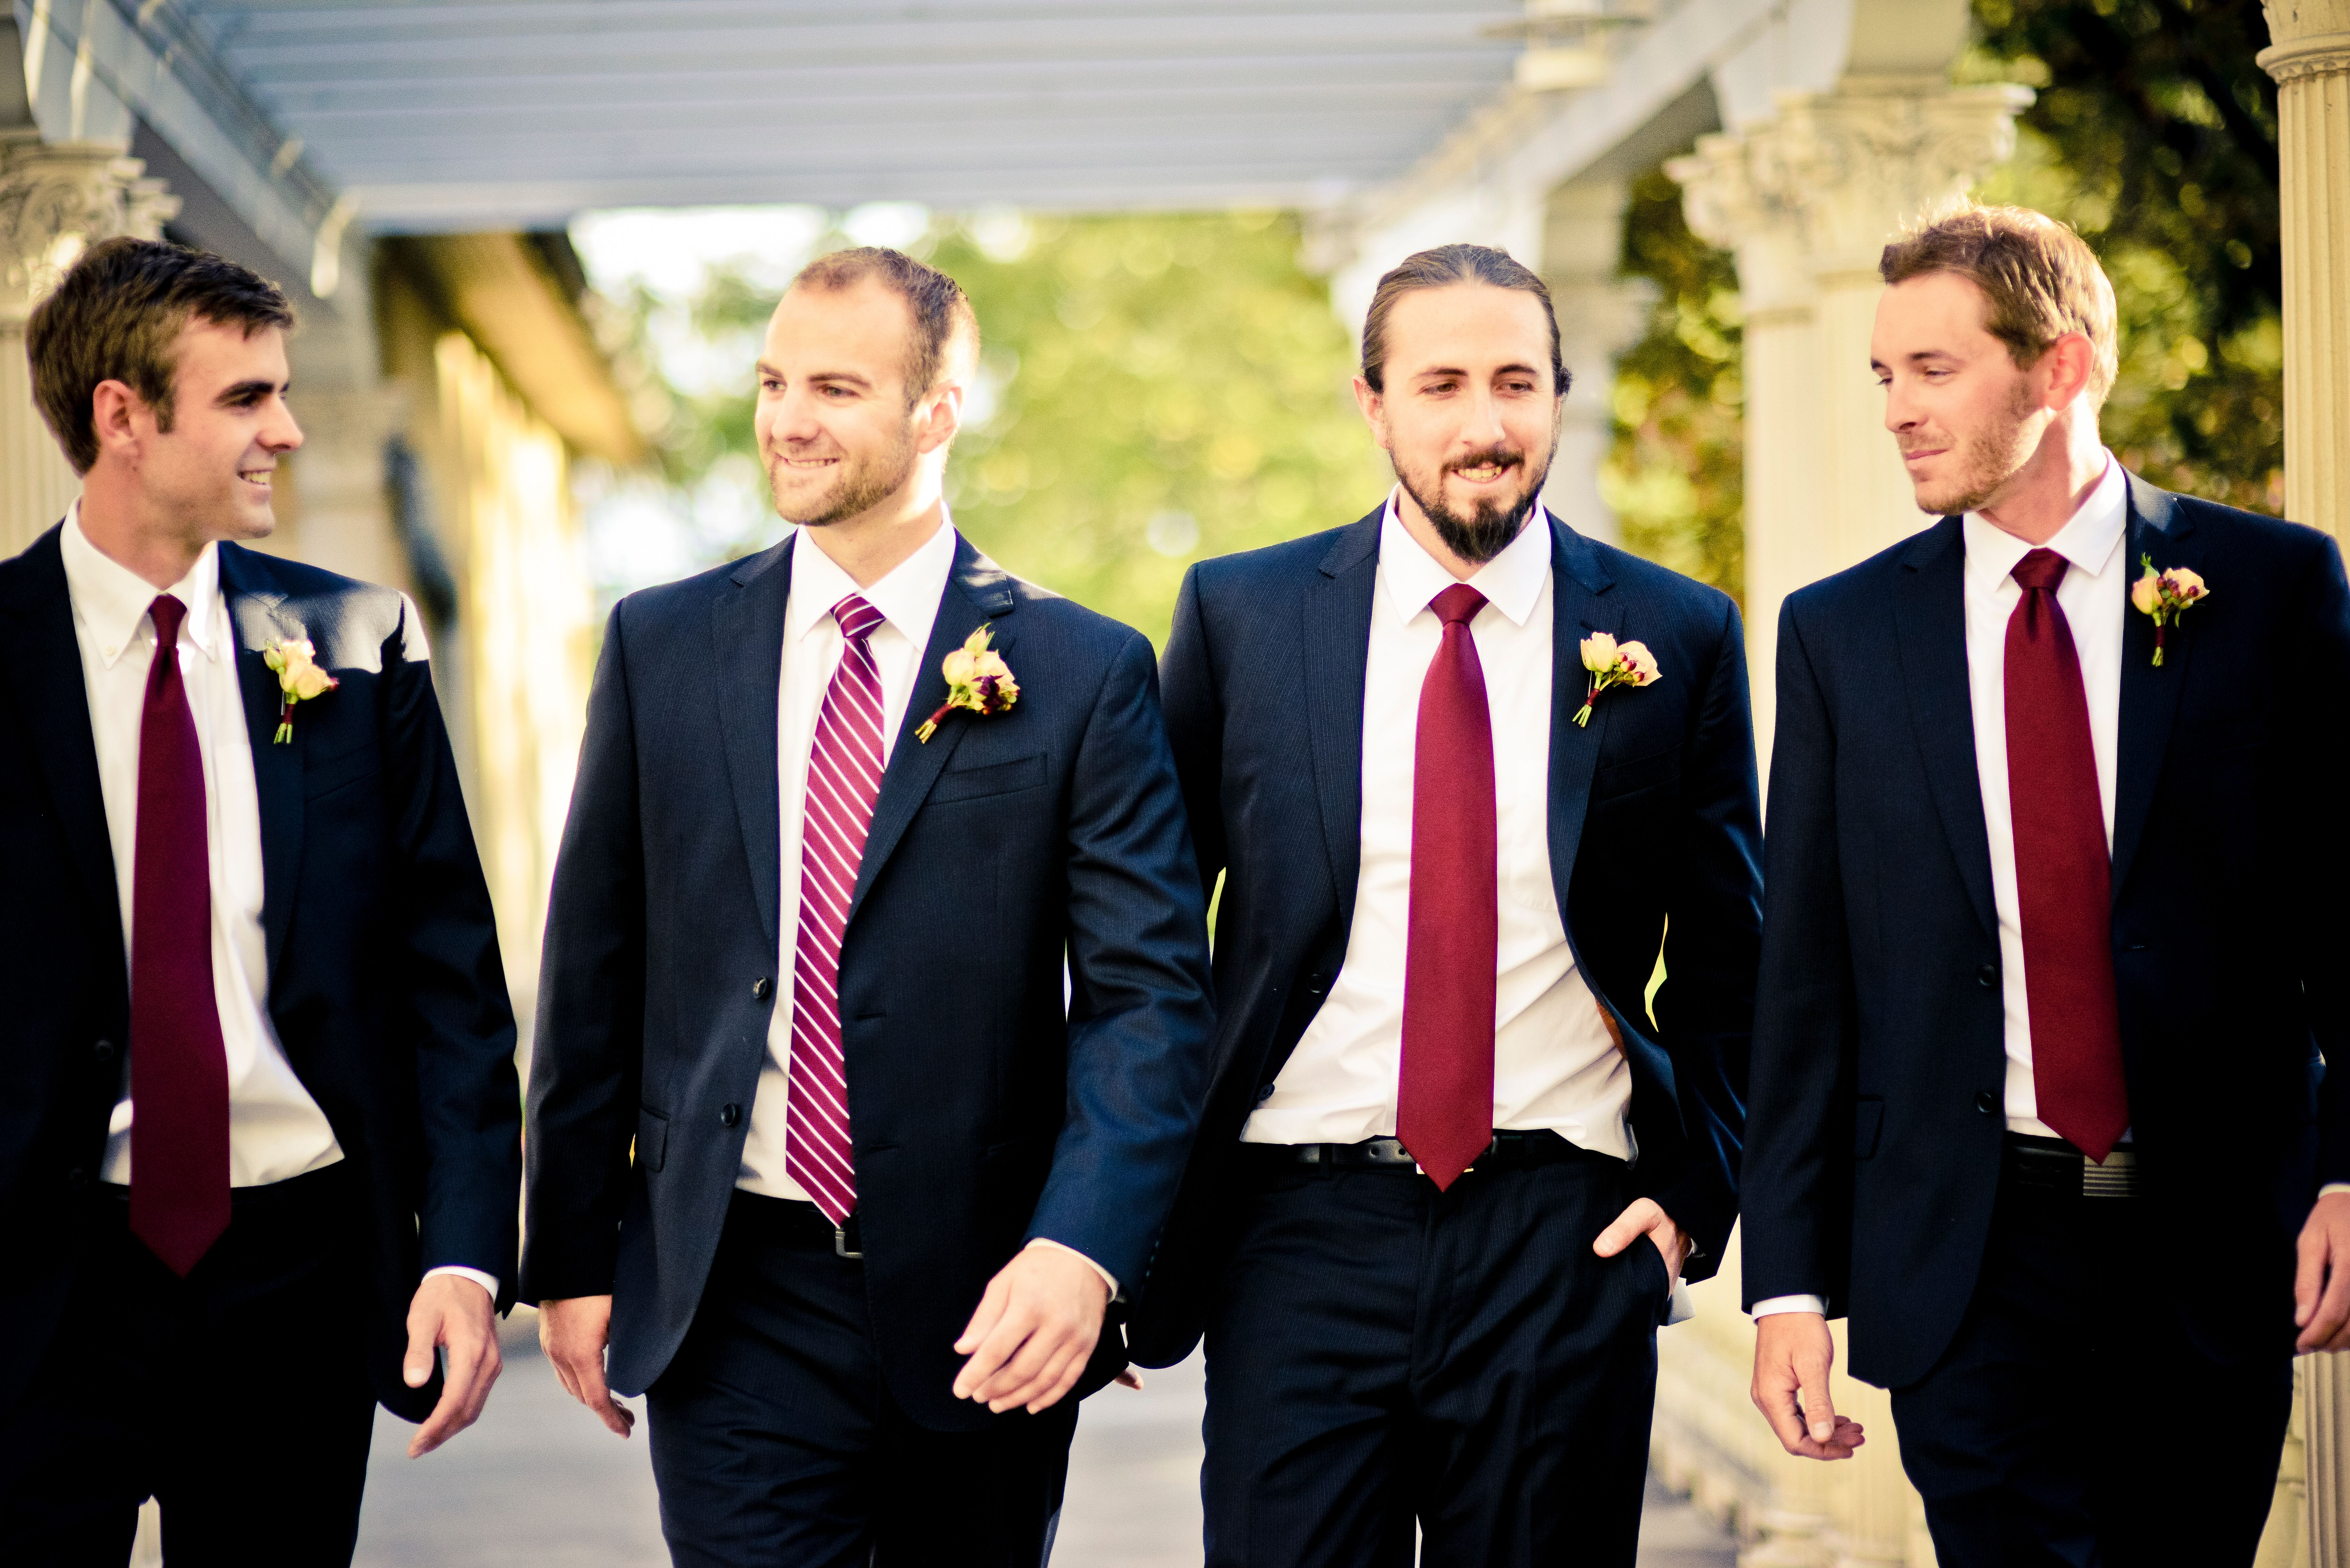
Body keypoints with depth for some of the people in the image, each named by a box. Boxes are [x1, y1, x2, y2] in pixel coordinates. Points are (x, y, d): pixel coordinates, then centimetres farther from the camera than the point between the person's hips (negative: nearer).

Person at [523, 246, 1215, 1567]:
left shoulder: (1085, 673, -2)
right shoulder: (664, 647, 6)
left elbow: (1150, 993, -8)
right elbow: (595, 973, 9)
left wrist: (1083, 1249, -22)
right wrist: (572, 1256, 6)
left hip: (987, 1310, -1)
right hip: (736, 1308, 1)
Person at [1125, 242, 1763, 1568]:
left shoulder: (1676, 637, 4)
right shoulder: (1240, 616, 4)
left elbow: (1728, 959, 13)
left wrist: (1693, 1193, 4)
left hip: (1567, 1242, 0)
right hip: (1302, 1226, 0)